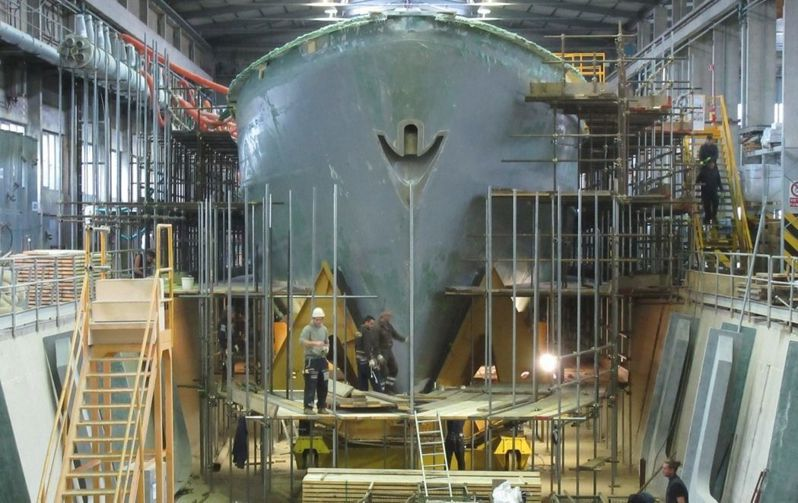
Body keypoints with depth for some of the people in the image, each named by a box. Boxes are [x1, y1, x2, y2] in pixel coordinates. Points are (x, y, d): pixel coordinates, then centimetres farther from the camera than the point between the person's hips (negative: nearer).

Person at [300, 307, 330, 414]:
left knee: (323, 385, 8)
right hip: (311, 359, -7)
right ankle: (308, 407, -8)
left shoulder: (324, 329, 14)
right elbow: (301, 341, -21)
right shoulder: (308, 329, -7)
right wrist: (314, 343, -33)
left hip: (322, 359, 7)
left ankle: (321, 407, 16)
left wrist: (327, 347, 4)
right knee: (310, 385, -10)